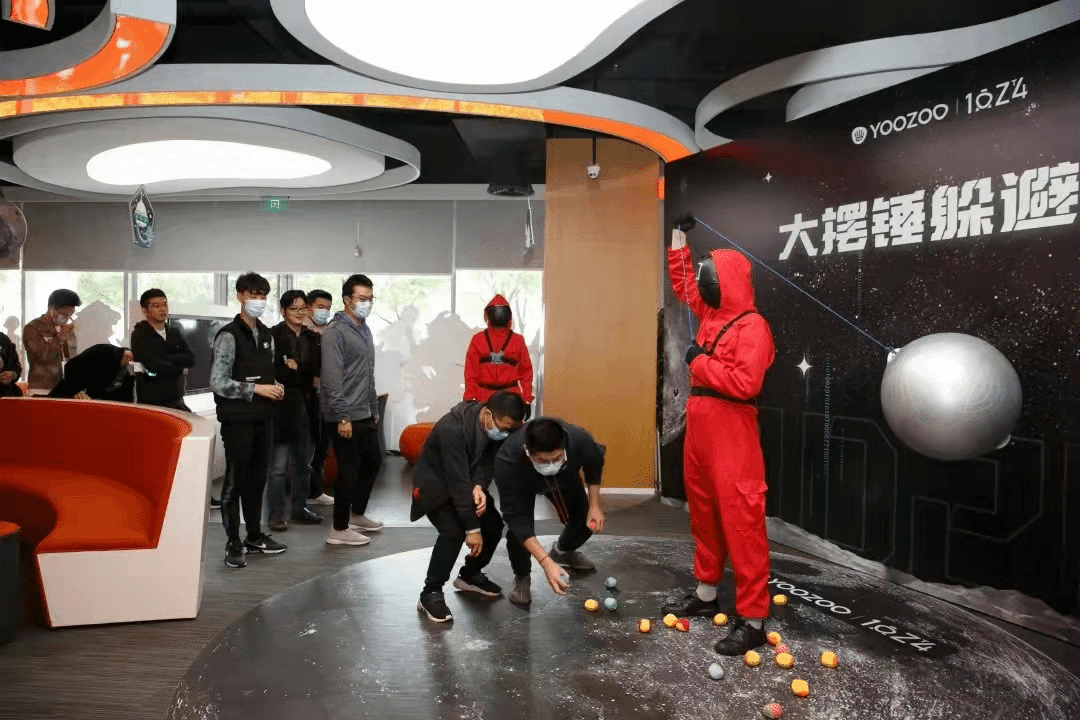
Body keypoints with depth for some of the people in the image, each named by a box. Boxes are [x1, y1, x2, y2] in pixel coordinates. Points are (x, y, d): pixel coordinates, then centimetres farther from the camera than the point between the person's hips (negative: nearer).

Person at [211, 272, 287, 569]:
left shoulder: (267, 335, 13)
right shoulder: (229, 336, -10)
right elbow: (218, 383, -15)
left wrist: (276, 388, 2)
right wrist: (255, 389, -18)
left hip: (264, 418, 7)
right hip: (237, 419, -7)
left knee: (258, 477, 14)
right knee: (235, 480, 0)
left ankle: (255, 535, 27)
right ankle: (233, 544, 10)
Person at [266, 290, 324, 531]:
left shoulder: (311, 337, 13)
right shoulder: (274, 335, -7)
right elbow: (272, 372, -14)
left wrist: (295, 369, -4)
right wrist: (303, 375, -13)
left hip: (306, 405, 6)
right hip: (282, 405, -6)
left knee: (303, 463, 14)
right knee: (278, 465, -1)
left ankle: (300, 509, 25)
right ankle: (276, 514, 9)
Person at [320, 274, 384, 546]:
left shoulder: (365, 330, 15)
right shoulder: (335, 332, -13)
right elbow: (332, 378, -19)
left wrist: (374, 408, 20)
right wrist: (342, 417, -21)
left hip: (365, 415, 9)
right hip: (345, 417, -9)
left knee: (372, 462, 18)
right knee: (349, 471, -2)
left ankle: (357, 514, 36)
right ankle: (340, 529, 11)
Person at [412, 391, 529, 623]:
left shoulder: (498, 427, -16)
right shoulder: (452, 429, -38)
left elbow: (488, 460, -12)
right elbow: (457, 481, -36)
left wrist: (479, 487, -34)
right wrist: (472, 527, -33)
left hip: (467, 482, 7)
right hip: (435, 484, -7)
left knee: (493, 523, 1)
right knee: (453, 531, -25)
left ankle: (470, 574, 24)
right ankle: (430, 593, -9)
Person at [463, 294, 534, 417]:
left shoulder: (517, 340, 6)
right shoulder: (478, 340, 5)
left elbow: (526, 371, 7)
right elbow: (471, 372, 5)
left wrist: (527, 400, 3)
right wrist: (468, 399, 0)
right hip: (483, 398, 0)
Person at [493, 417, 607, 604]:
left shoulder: (579, 439, -41)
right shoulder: (507, 461, -46)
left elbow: (594, 464, -13)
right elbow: (516, 519, -39)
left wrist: (594, 506, -12)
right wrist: (546, 562, -45)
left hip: (565, 476, 3)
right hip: (523, 483, -2)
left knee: (586, 523, 1)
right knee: (518, 527, -23)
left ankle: (561, 551, 37)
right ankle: (521, 577, 8)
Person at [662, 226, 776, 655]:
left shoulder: (752, 327, -15)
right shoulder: (712, 314, 11)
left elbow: (746, 383, -27)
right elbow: (683, 283, 27)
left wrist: (699, 362, -16)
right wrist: (679, 237, 24)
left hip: (732, 439, -9)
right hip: (699, 432, 9)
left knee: (741, 523, -5)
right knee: (703, 516, 17)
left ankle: (753, 620, 2)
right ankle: (705, 593, 32)